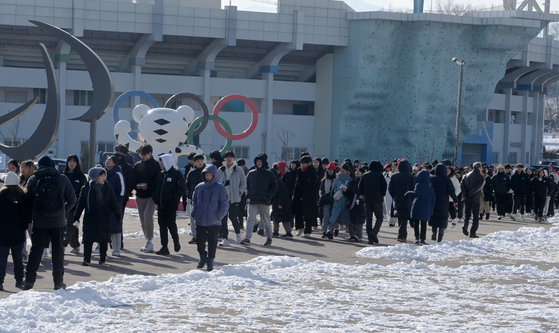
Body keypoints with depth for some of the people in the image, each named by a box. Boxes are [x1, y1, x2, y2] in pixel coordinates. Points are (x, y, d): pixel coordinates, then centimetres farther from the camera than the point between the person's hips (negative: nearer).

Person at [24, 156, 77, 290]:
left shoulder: (33, 180, -2)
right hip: (58, 222, 0)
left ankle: (29, 279, 0)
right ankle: (58, 282, 10)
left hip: (39, 223, 0)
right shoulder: (62, 179, -2)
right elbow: (72, 200, 2)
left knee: (36, 250, 7)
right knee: (58, 250, 9)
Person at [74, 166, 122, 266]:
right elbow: (80, 204, 1)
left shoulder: (107, 188, 3)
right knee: (88, 239, -6)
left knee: (103, 240, 5)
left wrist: (118, 215, -2)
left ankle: (102, 258, 19)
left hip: (104, 219, 1)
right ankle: (87, 259, 1)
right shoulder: (86, 189, -2)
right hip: (90, 219, -1)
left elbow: (114, 203, 6)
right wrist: (76, 218, 0)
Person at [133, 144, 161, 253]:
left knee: (147, 215, -23)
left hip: (151, 195, -6)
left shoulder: (156, 165, -3)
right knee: (143, 219, 7)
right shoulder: (137, 165, 12)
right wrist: (136, 185, -6)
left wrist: (148, 185, -17)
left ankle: (149, 240, -16)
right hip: (140, 196, 6)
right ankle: (148, 243, 16)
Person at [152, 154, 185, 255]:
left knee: (171, 223, -7)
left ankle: (176, 241, 18)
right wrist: (155, 196, 3)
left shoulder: (177, 174, -5)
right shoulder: (161, 174, 15)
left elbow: (181, 190, -9)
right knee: (162, 224, 4)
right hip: (161, 204, 6)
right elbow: (156, 187, 21)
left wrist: (172, 197, -19)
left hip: (172, 205, -6)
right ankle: (164, 247, 9)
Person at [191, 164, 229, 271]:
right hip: (200, 221, 3)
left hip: (214, 222, -3)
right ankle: (203, 257, 27)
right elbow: (194, 201, 16)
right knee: (200, 241, 4)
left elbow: (225, 205, -4)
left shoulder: (220, 188, -5)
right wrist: (194, 213, 1)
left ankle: (210, 261, 19)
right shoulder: (199, 187, 6)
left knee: (212, 242, 5)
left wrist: (218, 216, -13)